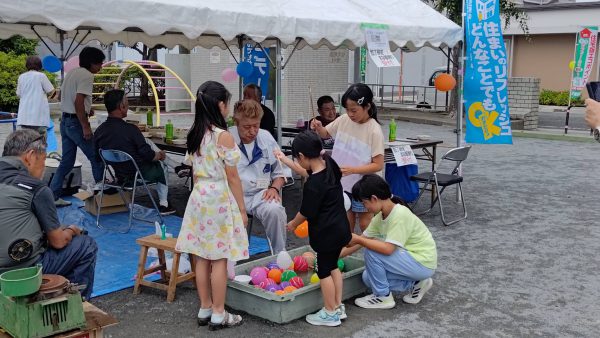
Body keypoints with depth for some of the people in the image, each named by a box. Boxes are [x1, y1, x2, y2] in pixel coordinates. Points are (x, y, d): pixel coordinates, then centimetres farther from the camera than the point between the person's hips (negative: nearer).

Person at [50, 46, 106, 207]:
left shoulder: (71, 72, 13)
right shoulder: (87, 75, -15)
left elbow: (62, 96, 22)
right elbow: (78, 102, -24)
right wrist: (85, 127, -21)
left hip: (65, 121, 9)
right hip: (76, 122, -9)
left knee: (66, 161, 12)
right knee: (95, 155, 7)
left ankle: (53, 196, 12)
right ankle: (100, 184, 18)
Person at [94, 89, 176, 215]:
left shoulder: (98, 131, -9)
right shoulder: (130, 129, -27)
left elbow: (99, 157, 6)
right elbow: (149, 156, -19)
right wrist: (160, 155, 4)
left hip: (120, 175, 6)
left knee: (148, 142, 23)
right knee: (161, 165, 27)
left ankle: (176, 166, 34)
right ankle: (163, 204, 35)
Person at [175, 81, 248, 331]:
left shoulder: (194, 135, 6)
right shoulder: (223, 136, -15)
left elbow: (195, 174, 12)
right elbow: (232, 177, -13)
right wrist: (242, 209, -5)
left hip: (199, 198, 7)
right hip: (219, 199, -7)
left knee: (202, 257, 11)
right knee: (219, 259, 1)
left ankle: (205, 310, 22)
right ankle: (218, 315, 9)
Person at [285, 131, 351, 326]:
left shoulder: (313, 184, -24)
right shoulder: (330, 165, -3)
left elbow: (306, 213, -13)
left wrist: (293, 224, 4)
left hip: (326, 234, -9)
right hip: (340, 228, 9)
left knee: (324, 271, 5)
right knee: (333, 266, 19)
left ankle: (330, 314, 15)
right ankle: (338, 307, 28)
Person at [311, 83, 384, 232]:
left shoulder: (374, 131, -21)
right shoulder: (344, 120, -5)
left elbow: (378, 165, -20)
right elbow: (326, 134, 13)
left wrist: (352, 169, -30)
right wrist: (319, 127, -10)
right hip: (343, 182, 5)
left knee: (365, 223, 8)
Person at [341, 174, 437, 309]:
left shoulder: (400, 215, -26)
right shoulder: (380, 216, 0)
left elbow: (388, 249, -32)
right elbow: (364, 239, 5)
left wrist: (357, 239, -25)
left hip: (423, 264, -9)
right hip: (409, 259, 9)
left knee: (371, 252, -21)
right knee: (368, 277, 5)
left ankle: (383, 297, -3)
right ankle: (415, 283, 12)